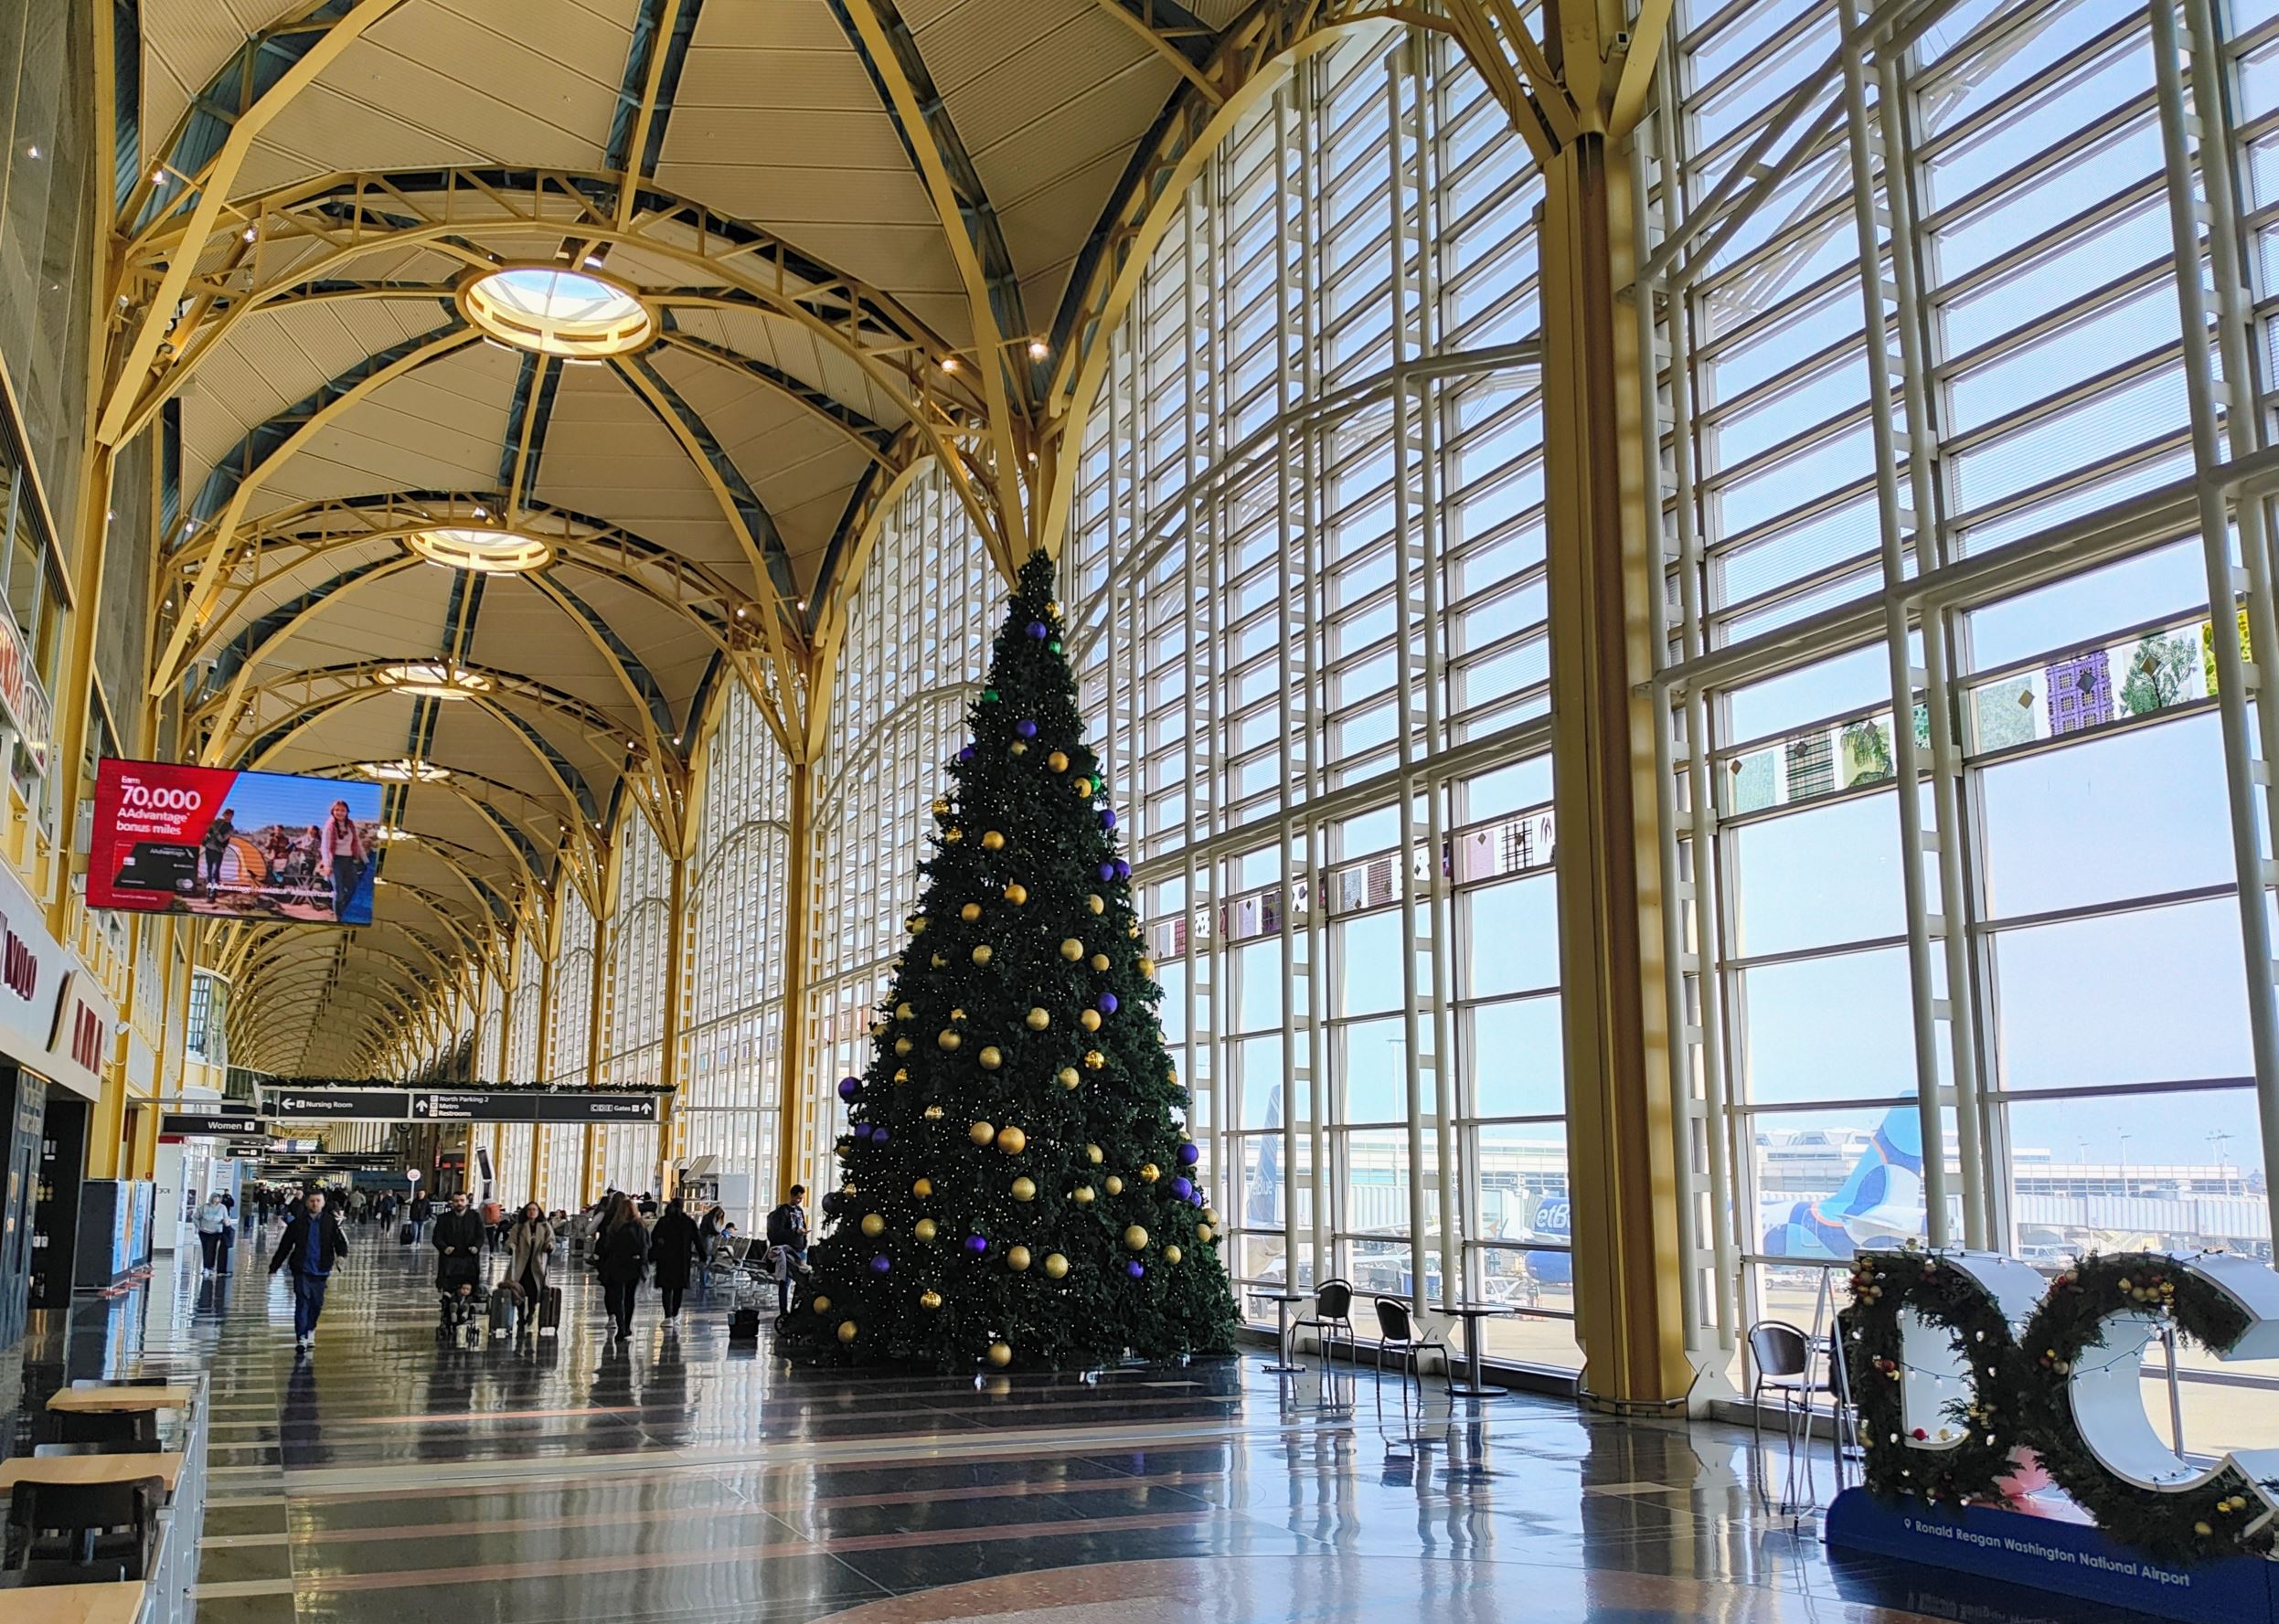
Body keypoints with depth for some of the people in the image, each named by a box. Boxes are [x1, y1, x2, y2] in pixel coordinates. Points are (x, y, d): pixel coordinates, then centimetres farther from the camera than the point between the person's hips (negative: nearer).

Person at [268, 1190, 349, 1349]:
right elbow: (284, 1247, 7)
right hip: (302, 1270, -1)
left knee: (317, 1303, 10)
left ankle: (310, 1330, 34)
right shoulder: (297, 1224, 1)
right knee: (302, 1302, -10)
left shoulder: (330, 1223, 1)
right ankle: (301, 1337, -10)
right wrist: (274, 1267, 8)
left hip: (321, 1270, 1)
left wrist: (341, 1255, -26)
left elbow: (340, 1241, -4)